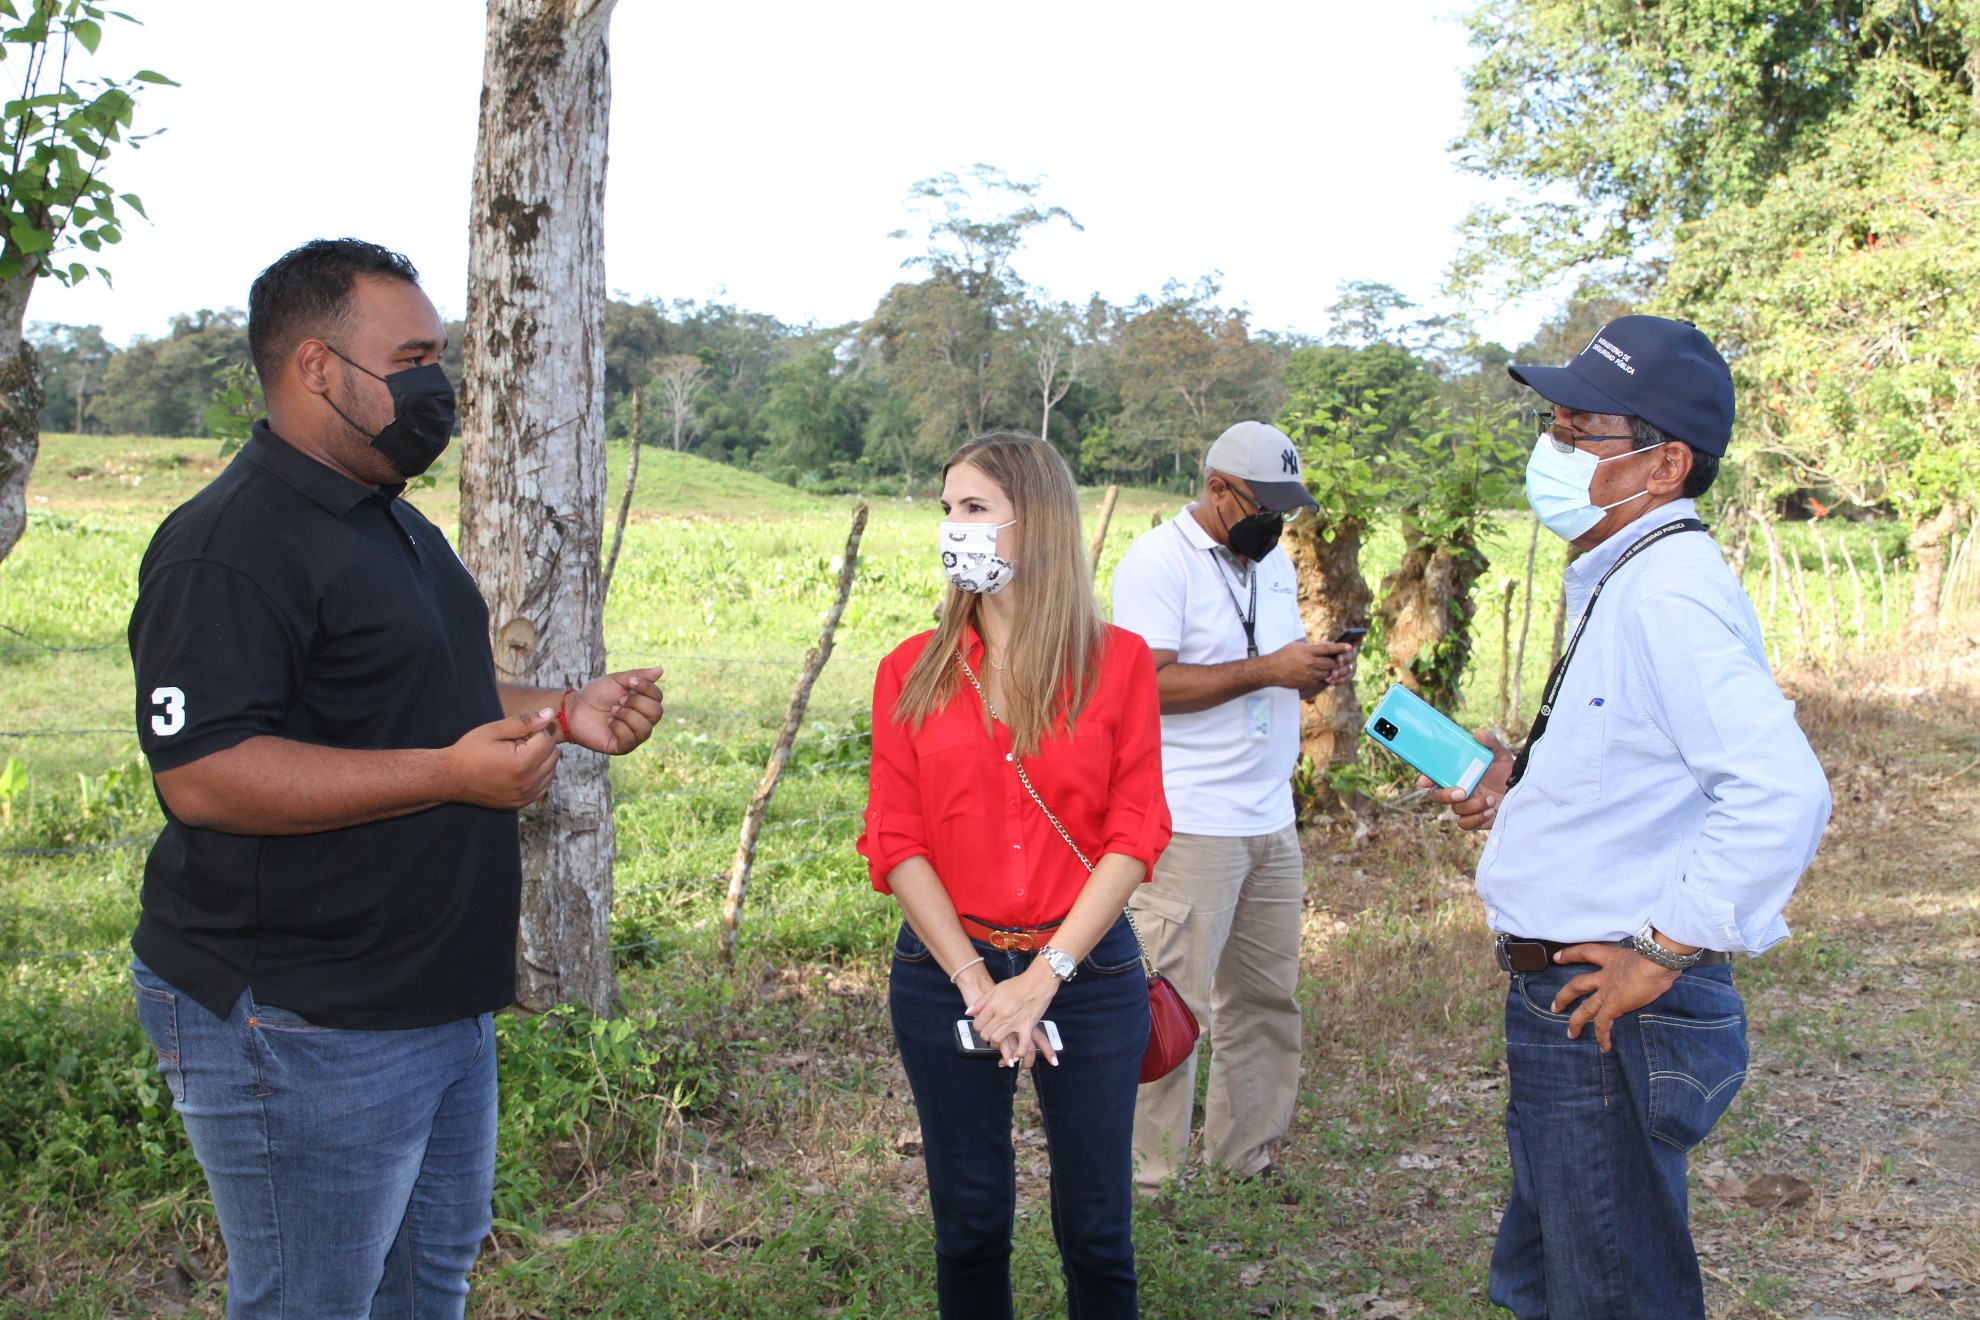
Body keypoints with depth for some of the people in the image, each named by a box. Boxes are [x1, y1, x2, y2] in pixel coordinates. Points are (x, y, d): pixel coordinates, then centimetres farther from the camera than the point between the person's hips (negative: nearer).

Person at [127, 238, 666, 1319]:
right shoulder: (231, 542, -19)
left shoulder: (393, 521, 14)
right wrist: (452, 774, -29)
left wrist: (564, 712, 8)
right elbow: (200, 772, -27)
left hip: (441, 1004, 10)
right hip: (301, 1028, -10)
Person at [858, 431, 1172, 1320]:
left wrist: (1041, 980, -14)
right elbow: (896, 842, -3)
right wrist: (978, 983, -13)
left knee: (1096, 1231, 9)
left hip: (1085, 971, -1)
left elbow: (1135, 836, -6)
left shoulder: (1117, 662, -2)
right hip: (946, 972, 1)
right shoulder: (912, 673, 2)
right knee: (969, 1224, 13)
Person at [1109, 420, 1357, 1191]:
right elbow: (1147, 684, -19)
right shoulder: (1158, 561, -9)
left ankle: (1243, 1158, 25)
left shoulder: (1273, 561, 17)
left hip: (1271, 820, 8)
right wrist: (1267, 669, -20)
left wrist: (1315, 672, 2)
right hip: (1189, 829, -8)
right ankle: (1152, 1182, 7)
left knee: (1266, 998, 12)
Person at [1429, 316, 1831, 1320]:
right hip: (1571, 1002, 10)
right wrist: (1526, 780, 11)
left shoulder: (1669, 592, -22)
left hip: (1608, 1015, -10)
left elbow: (1782, 792, -32)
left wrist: (1663, 953, -25)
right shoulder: (1625, 585, 11)